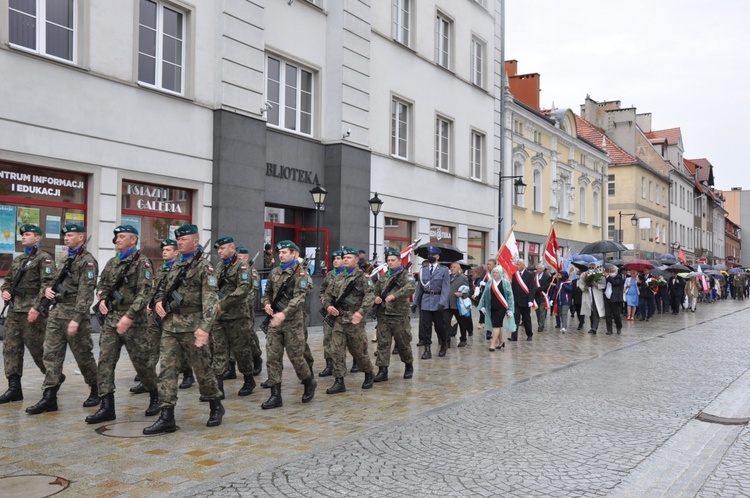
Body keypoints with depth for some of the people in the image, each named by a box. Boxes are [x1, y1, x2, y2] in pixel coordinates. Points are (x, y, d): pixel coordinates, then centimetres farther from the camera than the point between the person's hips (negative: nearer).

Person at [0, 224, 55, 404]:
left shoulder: (44, 258, -7)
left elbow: (47, 284, -16)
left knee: (36, 347, -1)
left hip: (32, 310, -8)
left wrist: (37, 307, -22)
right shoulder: (18, 259, 18)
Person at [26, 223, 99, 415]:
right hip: (56, 313, 8)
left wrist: (76, 319, -23)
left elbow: (85, 294, -18)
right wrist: (48, 289, 3)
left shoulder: (87, 261, -11)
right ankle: (49, 397, 3)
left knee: (83, 356, 3)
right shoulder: (67, 259, 16)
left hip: (74, 314, -8)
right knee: (51, 355, 2)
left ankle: (97, 390, 20)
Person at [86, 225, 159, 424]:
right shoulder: (112, 263, 14)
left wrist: (129, 316, -26)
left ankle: (155, 397, 25)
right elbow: (101, 285, 25)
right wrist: (102, 299, 2)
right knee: (105, 361, -2)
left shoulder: (142, 263, -9)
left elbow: (144, 294, -17)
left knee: (141, 361, 4)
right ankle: (107, 407, 1)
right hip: (110, 319, 6)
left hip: (133, 320, -6)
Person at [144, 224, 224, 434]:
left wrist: (205, 327, -29)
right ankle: (167, 417, 2)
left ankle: (216, 406, 26)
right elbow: (163, 289, 28)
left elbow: (210, 299, -17)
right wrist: (158, 301, 4)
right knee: (166, 369, -1)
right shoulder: (175, 265, 15)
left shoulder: (204, 267, -7)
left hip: (192, 326, -6)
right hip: (170, 324, 6)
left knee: (202, 368, 6)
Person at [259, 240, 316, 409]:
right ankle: (275, 395, 5)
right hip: (275, 321, 6)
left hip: (293, 321, -6)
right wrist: (266, 303, 1)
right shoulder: (274, 272, 13)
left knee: (296, 356, 1)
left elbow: (299, 297, -18)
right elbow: (268, 291, 24)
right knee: (272, 357, 0)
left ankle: (309, 383, 27)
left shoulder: (300, 273, -7)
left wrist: (284, 313, -31)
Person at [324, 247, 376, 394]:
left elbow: (370, 295, -18)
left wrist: (361, 312, -29)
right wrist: (328, 305, 1)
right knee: (336, 351, -1)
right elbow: (329, 293, 21)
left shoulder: (361, 276, -5)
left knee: (358, 350, 7)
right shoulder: (339, 277, 14)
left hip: (354, 320, -5)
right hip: (339, 319, 5)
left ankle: (369, 374, 30)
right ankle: (339, 382, 3)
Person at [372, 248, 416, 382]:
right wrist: (376, 298, 3)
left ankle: (409, 366, 28)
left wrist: (394, 295, -30)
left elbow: (411, 287, -23)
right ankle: (382, 371, 3)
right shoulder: (383, 276, 16)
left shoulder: (405, 275, -3)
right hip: (383, 315, 5)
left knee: (403, 343, 7)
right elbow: (375, 290, 27)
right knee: (383, 344, 1)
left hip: (399, 316, -5)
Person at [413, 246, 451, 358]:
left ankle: (444, 345, 31)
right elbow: (419, 286, 10)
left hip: (438, 303, -2)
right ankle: (427, 350, 4)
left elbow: (446, 288, -9)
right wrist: (415, 302, 5)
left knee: (441, 325, 9)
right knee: (425, 326, -1)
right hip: (425, 302, 2)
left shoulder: (444, 270, -2)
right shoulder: (423, 270, 8)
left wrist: (442, 302, -19)